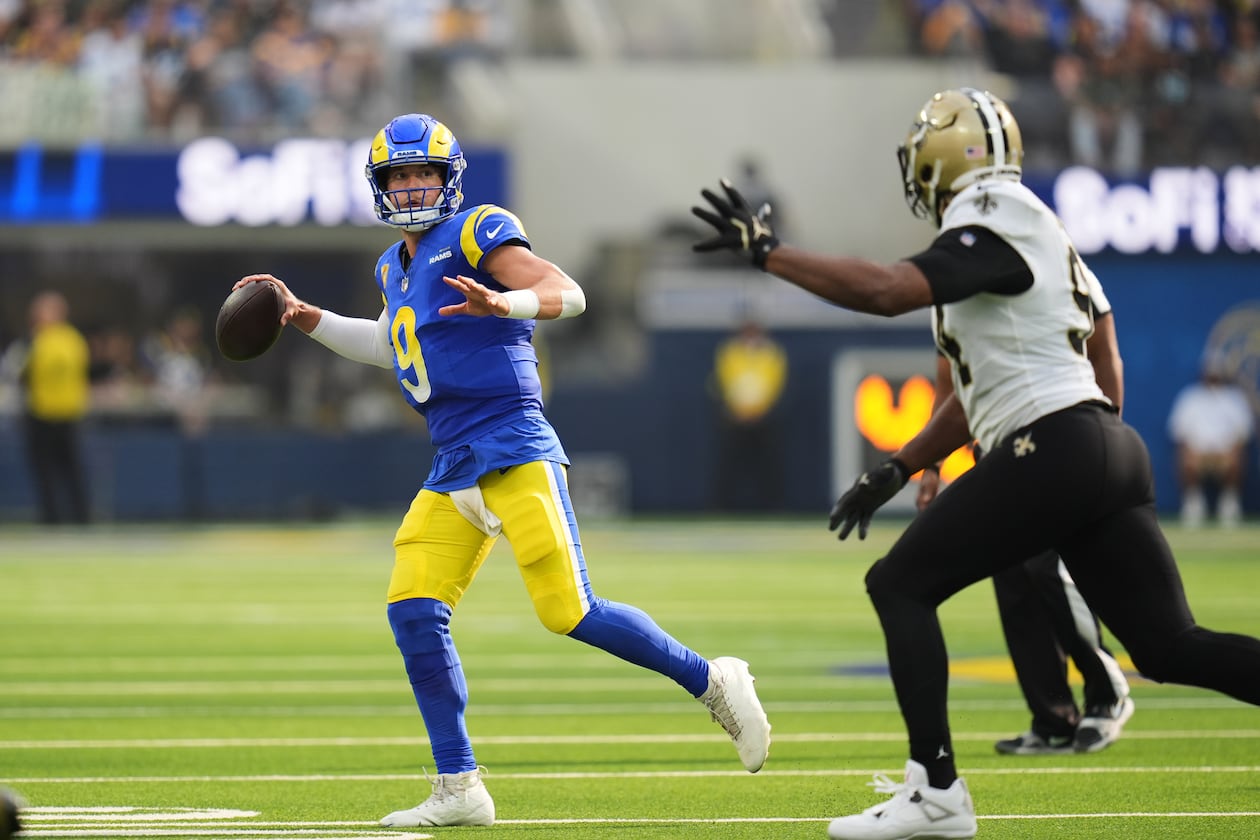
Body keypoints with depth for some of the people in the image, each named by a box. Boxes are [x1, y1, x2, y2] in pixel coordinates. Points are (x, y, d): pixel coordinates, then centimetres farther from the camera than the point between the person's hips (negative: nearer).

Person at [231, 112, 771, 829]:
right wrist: (309, 319, 30)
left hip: (514, 448, -8)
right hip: (453, 471, 8)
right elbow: (389, 346, 39)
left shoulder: (475, 234, -5)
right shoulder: (397, 266, 19)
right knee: (415, 614, -5)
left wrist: (501, 304, -35)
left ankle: (713, 682, 4)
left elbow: (570, 295, -17)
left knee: (571, 614, -15)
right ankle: (460, 790, 0)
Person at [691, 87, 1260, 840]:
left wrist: (765, 250, -15)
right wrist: (894, 473, 29)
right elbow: (978, 396, 29)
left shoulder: (994, 228, -7)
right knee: (1171, 648, 7)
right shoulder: (1022, 239, 23)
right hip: (1108, 452, 9)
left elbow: (884, 290, -22)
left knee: (900, 584, 1)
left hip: (1055, 449, -9)